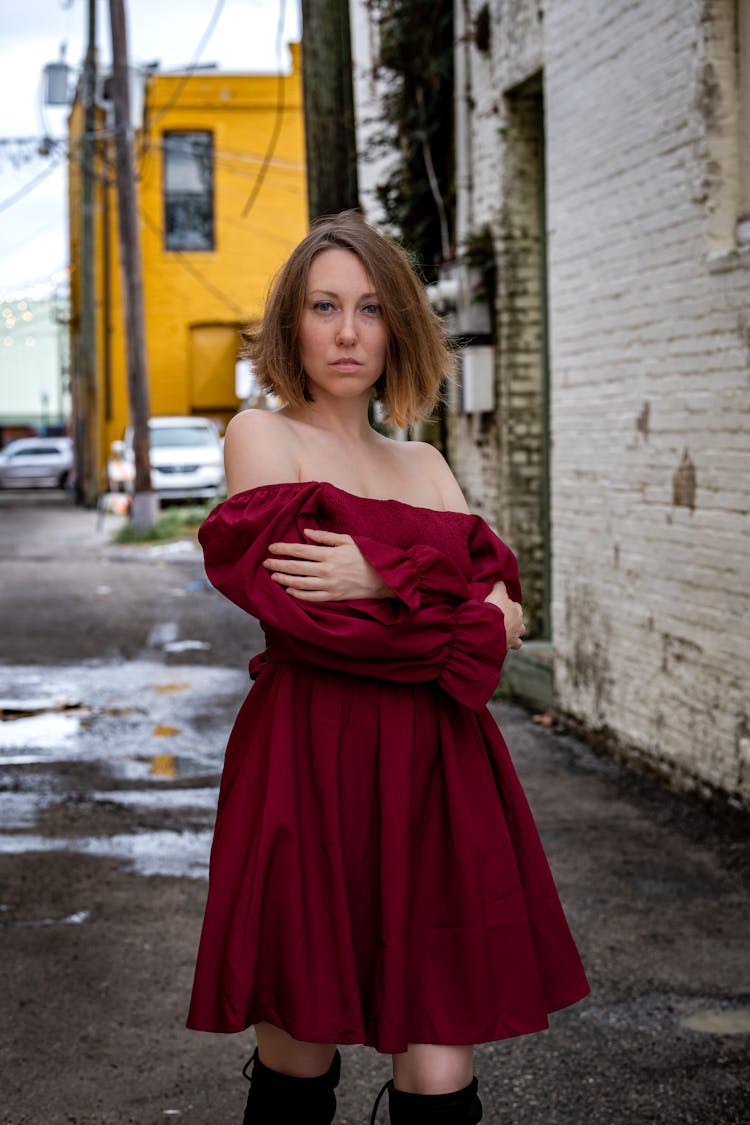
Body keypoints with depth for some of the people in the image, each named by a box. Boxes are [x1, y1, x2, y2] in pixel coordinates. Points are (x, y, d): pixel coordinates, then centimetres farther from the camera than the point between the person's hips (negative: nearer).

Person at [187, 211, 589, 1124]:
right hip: (310, 764, -4)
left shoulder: (425, 466, 19)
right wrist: (449, 604, -4)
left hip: (439, 773, 4)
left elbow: (506, 622, 7)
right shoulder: (261, 435, 5)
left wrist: (383, 581, -9)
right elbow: (298, 608, -9)